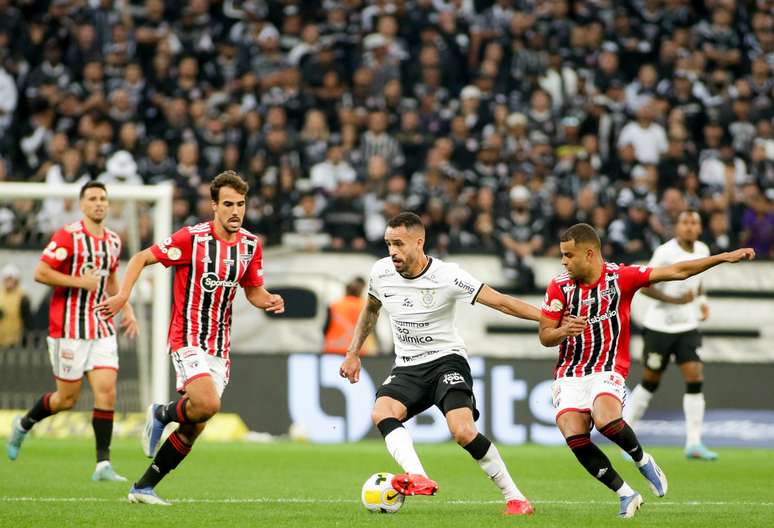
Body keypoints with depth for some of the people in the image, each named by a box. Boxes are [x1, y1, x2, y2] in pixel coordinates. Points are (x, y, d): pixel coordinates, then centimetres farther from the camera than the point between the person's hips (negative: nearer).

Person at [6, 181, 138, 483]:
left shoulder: (113, 241, 10)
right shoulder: (68, 237, -11)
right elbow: (40, 273, -16)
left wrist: (126, 308, 15)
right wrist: (80, 282, -19)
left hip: (102, 328, 5)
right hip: (69, 328, -5)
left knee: (107, 392, -8)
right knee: (67, 398, 2)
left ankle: (103, 464, -8)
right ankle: (24, 425, 31)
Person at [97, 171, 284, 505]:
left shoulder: (251, 245, 5)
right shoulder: (192, 238, -12)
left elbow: (253, 292, 15)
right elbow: (142, 258, -5)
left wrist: (269, 301, -8)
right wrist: (123, 295, -19)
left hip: (219, 346, 6)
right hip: (188, 340, -6)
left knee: (193, 429, 5)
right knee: (207, 404, -29)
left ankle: (143, 487, 18)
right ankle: (162, 414, 5)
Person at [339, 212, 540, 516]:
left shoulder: (447, 276, -16)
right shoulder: (381, 272, -1)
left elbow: (499, 302, -16)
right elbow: (371, 309, 22)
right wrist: (353, 353, 21)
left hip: (446, 360, -4)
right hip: (406, 368, 4)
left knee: (463, 432, -25)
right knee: (381, 413, -28)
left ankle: (514, 497, -10)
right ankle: (418, 478, -49)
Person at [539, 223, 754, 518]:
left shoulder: (620, 277, -4)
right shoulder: (559, 286, 1)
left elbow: (676, 272, -3)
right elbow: (544, 337, 4)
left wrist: (724, 258, -8)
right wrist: (564, 331, -19)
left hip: (607, 371, -3)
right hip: (569, 374, 3)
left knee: (606, 421, -32)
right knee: (573, 436, -19)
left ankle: (643, 460, 0)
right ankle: (625, 494, -3)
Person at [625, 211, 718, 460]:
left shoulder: (703, 250, 3)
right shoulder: (665, 252, -15)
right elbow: (644, 287, -13)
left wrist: (702, 300, 4)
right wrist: (675, 300, -23)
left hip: (688, 327, 5)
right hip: (660, 325, -5)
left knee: (695, 378, -9)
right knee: (650, 382, 4)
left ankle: (693, 444, -7)